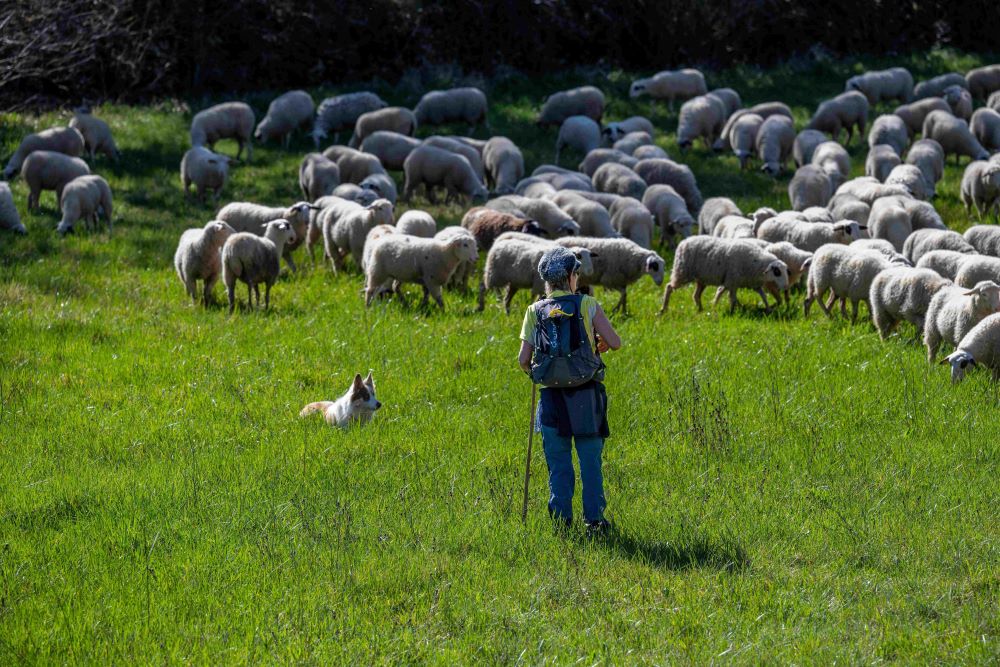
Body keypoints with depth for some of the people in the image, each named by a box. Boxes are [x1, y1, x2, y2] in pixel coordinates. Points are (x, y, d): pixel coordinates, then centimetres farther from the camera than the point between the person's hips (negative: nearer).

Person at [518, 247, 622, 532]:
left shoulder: (535, 311, 2)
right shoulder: (587, 305, -2)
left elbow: (524, 359, -2)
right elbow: (615, 342, -6)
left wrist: (531, 371, 20)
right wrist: (600, 343, 16)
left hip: (553, 396, 1)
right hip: (587, 394, -1)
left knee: (558, 463, 8)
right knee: (590, 460, 6)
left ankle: (561, 517, 7)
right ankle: (593, 517, 5)